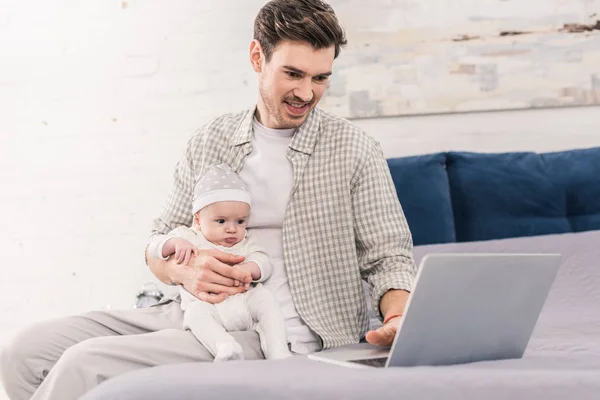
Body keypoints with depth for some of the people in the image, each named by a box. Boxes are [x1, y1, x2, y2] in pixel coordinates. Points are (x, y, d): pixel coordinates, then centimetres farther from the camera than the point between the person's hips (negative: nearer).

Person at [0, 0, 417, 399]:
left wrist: (398, 319, -23)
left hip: (267, 337, -5)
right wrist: (183, 269, -9)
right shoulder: (210, 142, 12)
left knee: (85, 365, -24)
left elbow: (388, 257, 0)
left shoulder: (354, 151, -1)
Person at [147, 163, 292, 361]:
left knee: (264, 298, -23)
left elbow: (264, 263, 6)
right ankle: (226, 348, -56)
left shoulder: (244, 243, 20)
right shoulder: (188, 237, 14)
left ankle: (278, 354, -29)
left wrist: (247, 269, -18)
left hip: (244, 299, 3)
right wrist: (175, 243, -14)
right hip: (206, 304, -3)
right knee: (196, 312, -34)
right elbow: (155, 247, 8)